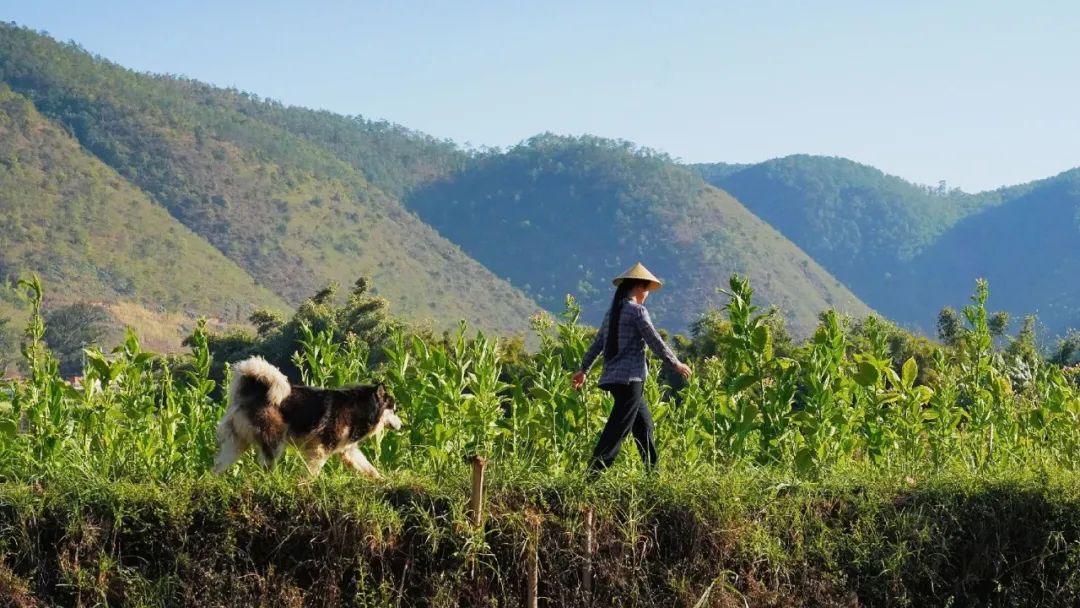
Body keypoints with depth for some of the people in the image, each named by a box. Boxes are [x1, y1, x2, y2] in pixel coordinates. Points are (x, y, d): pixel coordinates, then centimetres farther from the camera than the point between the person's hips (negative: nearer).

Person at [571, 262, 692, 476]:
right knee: (617, 430, -10)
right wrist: (676, 364, 2)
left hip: (613, 376, 9)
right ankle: (594, 473, -16)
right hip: (629, 378, -9)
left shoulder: (612, 312, 14)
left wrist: (583, 370, 24)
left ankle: (653, 472, 22)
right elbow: (655, 342, -9)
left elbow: (597, 344, 17)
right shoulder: (637, 311, -10)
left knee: (644, 424, 17)